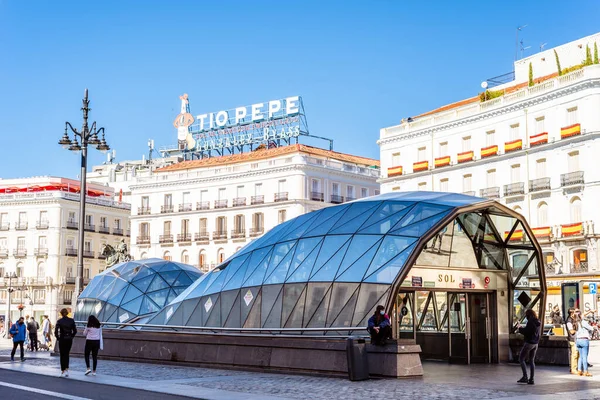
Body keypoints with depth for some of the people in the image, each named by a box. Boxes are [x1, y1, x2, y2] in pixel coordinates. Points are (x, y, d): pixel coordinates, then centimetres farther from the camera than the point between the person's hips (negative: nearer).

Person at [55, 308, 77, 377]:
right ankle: (66, 369, 5)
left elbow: (56, 331, -14)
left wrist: (58, 338, 1)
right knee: (67, 354, 16)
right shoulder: (71, 320, 0)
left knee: (62, 355, 6)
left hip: (62, 340, -2)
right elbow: (75, 331, 1)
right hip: (69, 340, 3)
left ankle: (63, 371, 8)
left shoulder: (59, 321, -9)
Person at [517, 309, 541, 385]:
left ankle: (525, 377, -5)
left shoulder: (530, 322, -16)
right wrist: (523, 329, 14)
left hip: (529, 343, -8)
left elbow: (526, 332, -19)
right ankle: (531, 379, 10)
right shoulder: (538, 322, 10)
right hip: (535, 343, 8)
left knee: (521, 359, 2)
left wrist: (520, 329, -2)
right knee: (532, 361, 11)